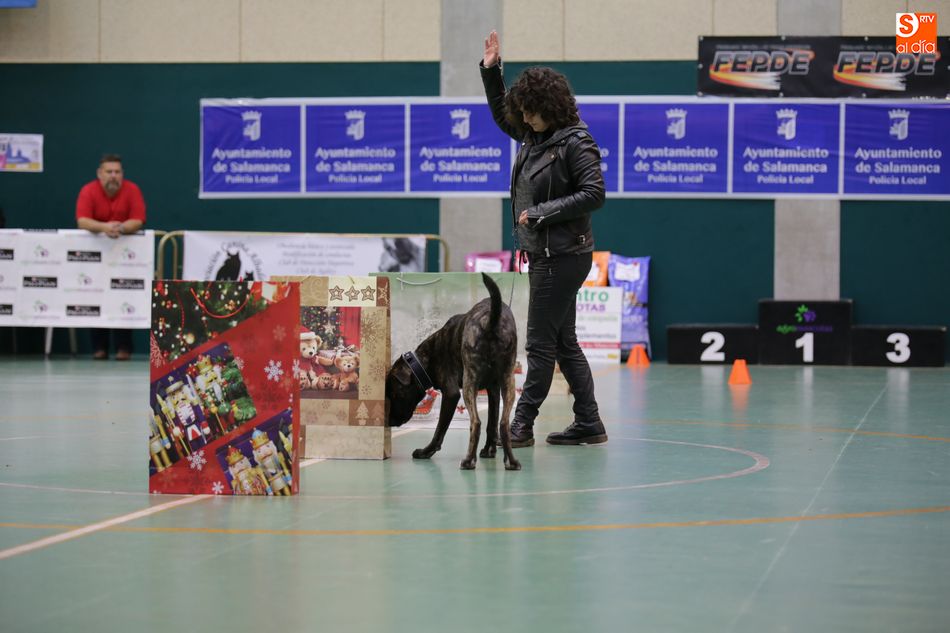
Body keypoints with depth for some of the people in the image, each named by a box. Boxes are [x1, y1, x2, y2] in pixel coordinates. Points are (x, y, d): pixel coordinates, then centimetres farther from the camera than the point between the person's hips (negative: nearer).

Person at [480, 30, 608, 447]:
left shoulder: (575, 143, -14)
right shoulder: (533, 137, 12)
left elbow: (593, 194, -19)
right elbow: (501, 115, 29)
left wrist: (541, 212, -19)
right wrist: (490, 71, 18)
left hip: (563, 256, -9)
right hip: (542, 254, 9)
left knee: (540, 344, -4)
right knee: (564, 343, 12)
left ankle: (522, 425, 1)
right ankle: (588, 424, 17)